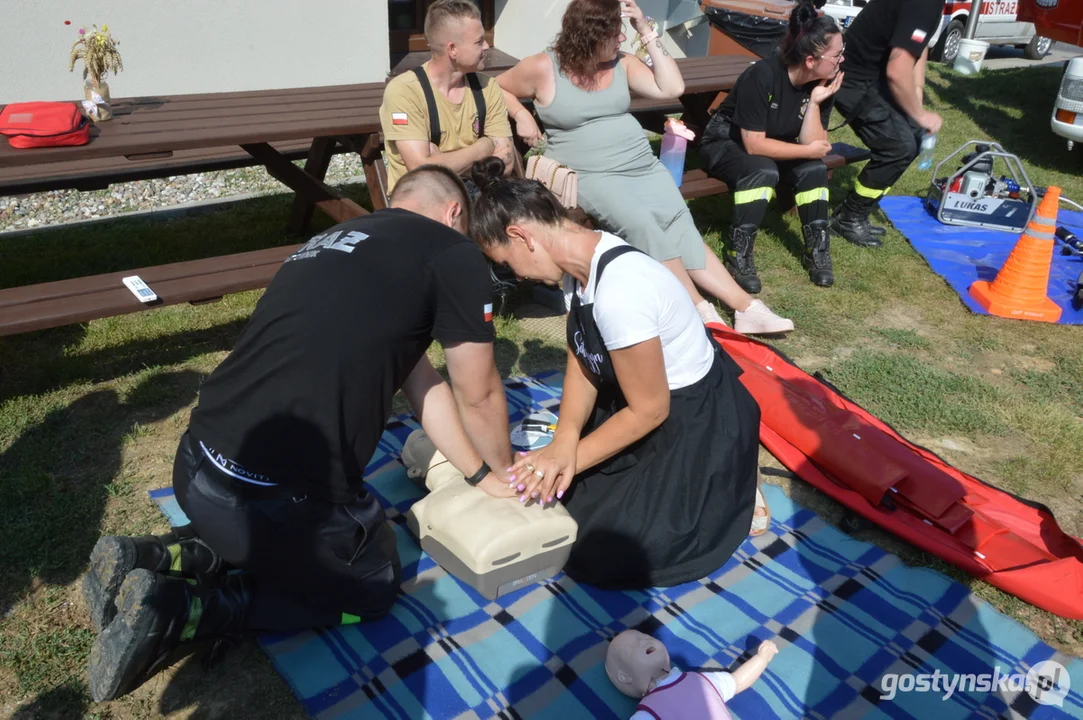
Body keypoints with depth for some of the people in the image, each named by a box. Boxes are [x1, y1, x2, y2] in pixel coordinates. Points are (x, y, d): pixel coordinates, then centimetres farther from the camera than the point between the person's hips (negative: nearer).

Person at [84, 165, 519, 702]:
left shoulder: (334, 241, 19)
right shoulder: (452, 253, -4)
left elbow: (421, 383, 22)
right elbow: (478, 397, 6)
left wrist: (481, 477, 28)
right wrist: (503, 469, 26)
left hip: (196, 468, 8)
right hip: (275, 498, -8)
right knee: (373, 586, 21)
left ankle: (149, 560, 17)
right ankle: (180, 609, 6)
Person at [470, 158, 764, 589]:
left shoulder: (619, 291, -33)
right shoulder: (587, 260, -6)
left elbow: (649, 410, -23)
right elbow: (582, 364, 0)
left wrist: (571, 454, -12)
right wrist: (565, 440, -16)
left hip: (699, 424, -8)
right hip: (655, 397, 9)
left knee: (596, 557, -6)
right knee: (555, 487, 12)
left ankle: (723, 492, 8)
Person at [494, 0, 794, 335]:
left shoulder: (621, 63, 9)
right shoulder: (543, 68, -2)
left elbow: (672, 88, 1)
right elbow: (496, 88, 11)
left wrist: (646, 31, -1)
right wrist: (520, 115, -7)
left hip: (644, 166, 5)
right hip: (588, 176, -5)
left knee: (682, 229, -13)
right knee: (642, 225, -30)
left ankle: (746, 308, -16)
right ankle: (700, 310, -25)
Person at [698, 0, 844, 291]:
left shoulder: (822, 82, -11)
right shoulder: (762, 76, -29)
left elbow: (811, 144, -15)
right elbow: (754, 145, -29)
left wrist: (815, 101, -27)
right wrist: (809, 150, -23)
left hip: (773, 147, 6)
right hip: (726, 143, -5)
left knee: (814, 168, -21)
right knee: (762, 170, -35)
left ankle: (817, 249, -9)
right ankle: (739, 255, -27)